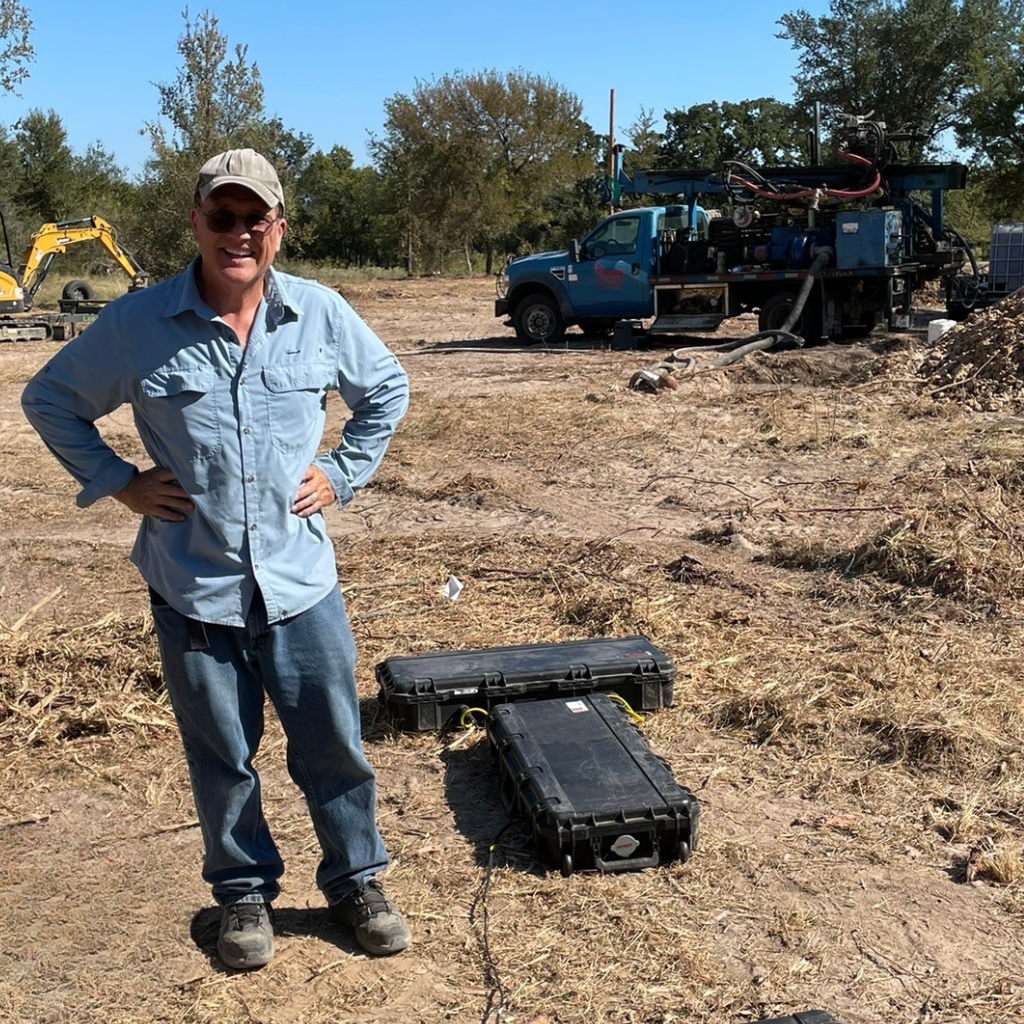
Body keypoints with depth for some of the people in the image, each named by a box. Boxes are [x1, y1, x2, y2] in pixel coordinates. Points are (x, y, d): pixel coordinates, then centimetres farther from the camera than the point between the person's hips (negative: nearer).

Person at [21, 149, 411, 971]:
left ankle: (357, 880, 33)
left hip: (301, 581, 1)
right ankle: (244, 892, 36)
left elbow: (387, 390, 14)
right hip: (193, 590, -1)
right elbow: (50, 401, 6)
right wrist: (119, 482, -2)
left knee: (334, 746, 11)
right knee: (222, 758, 14)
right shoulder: (138, 324, -7)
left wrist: (343, 472, 4)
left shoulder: (322, 314, -3)